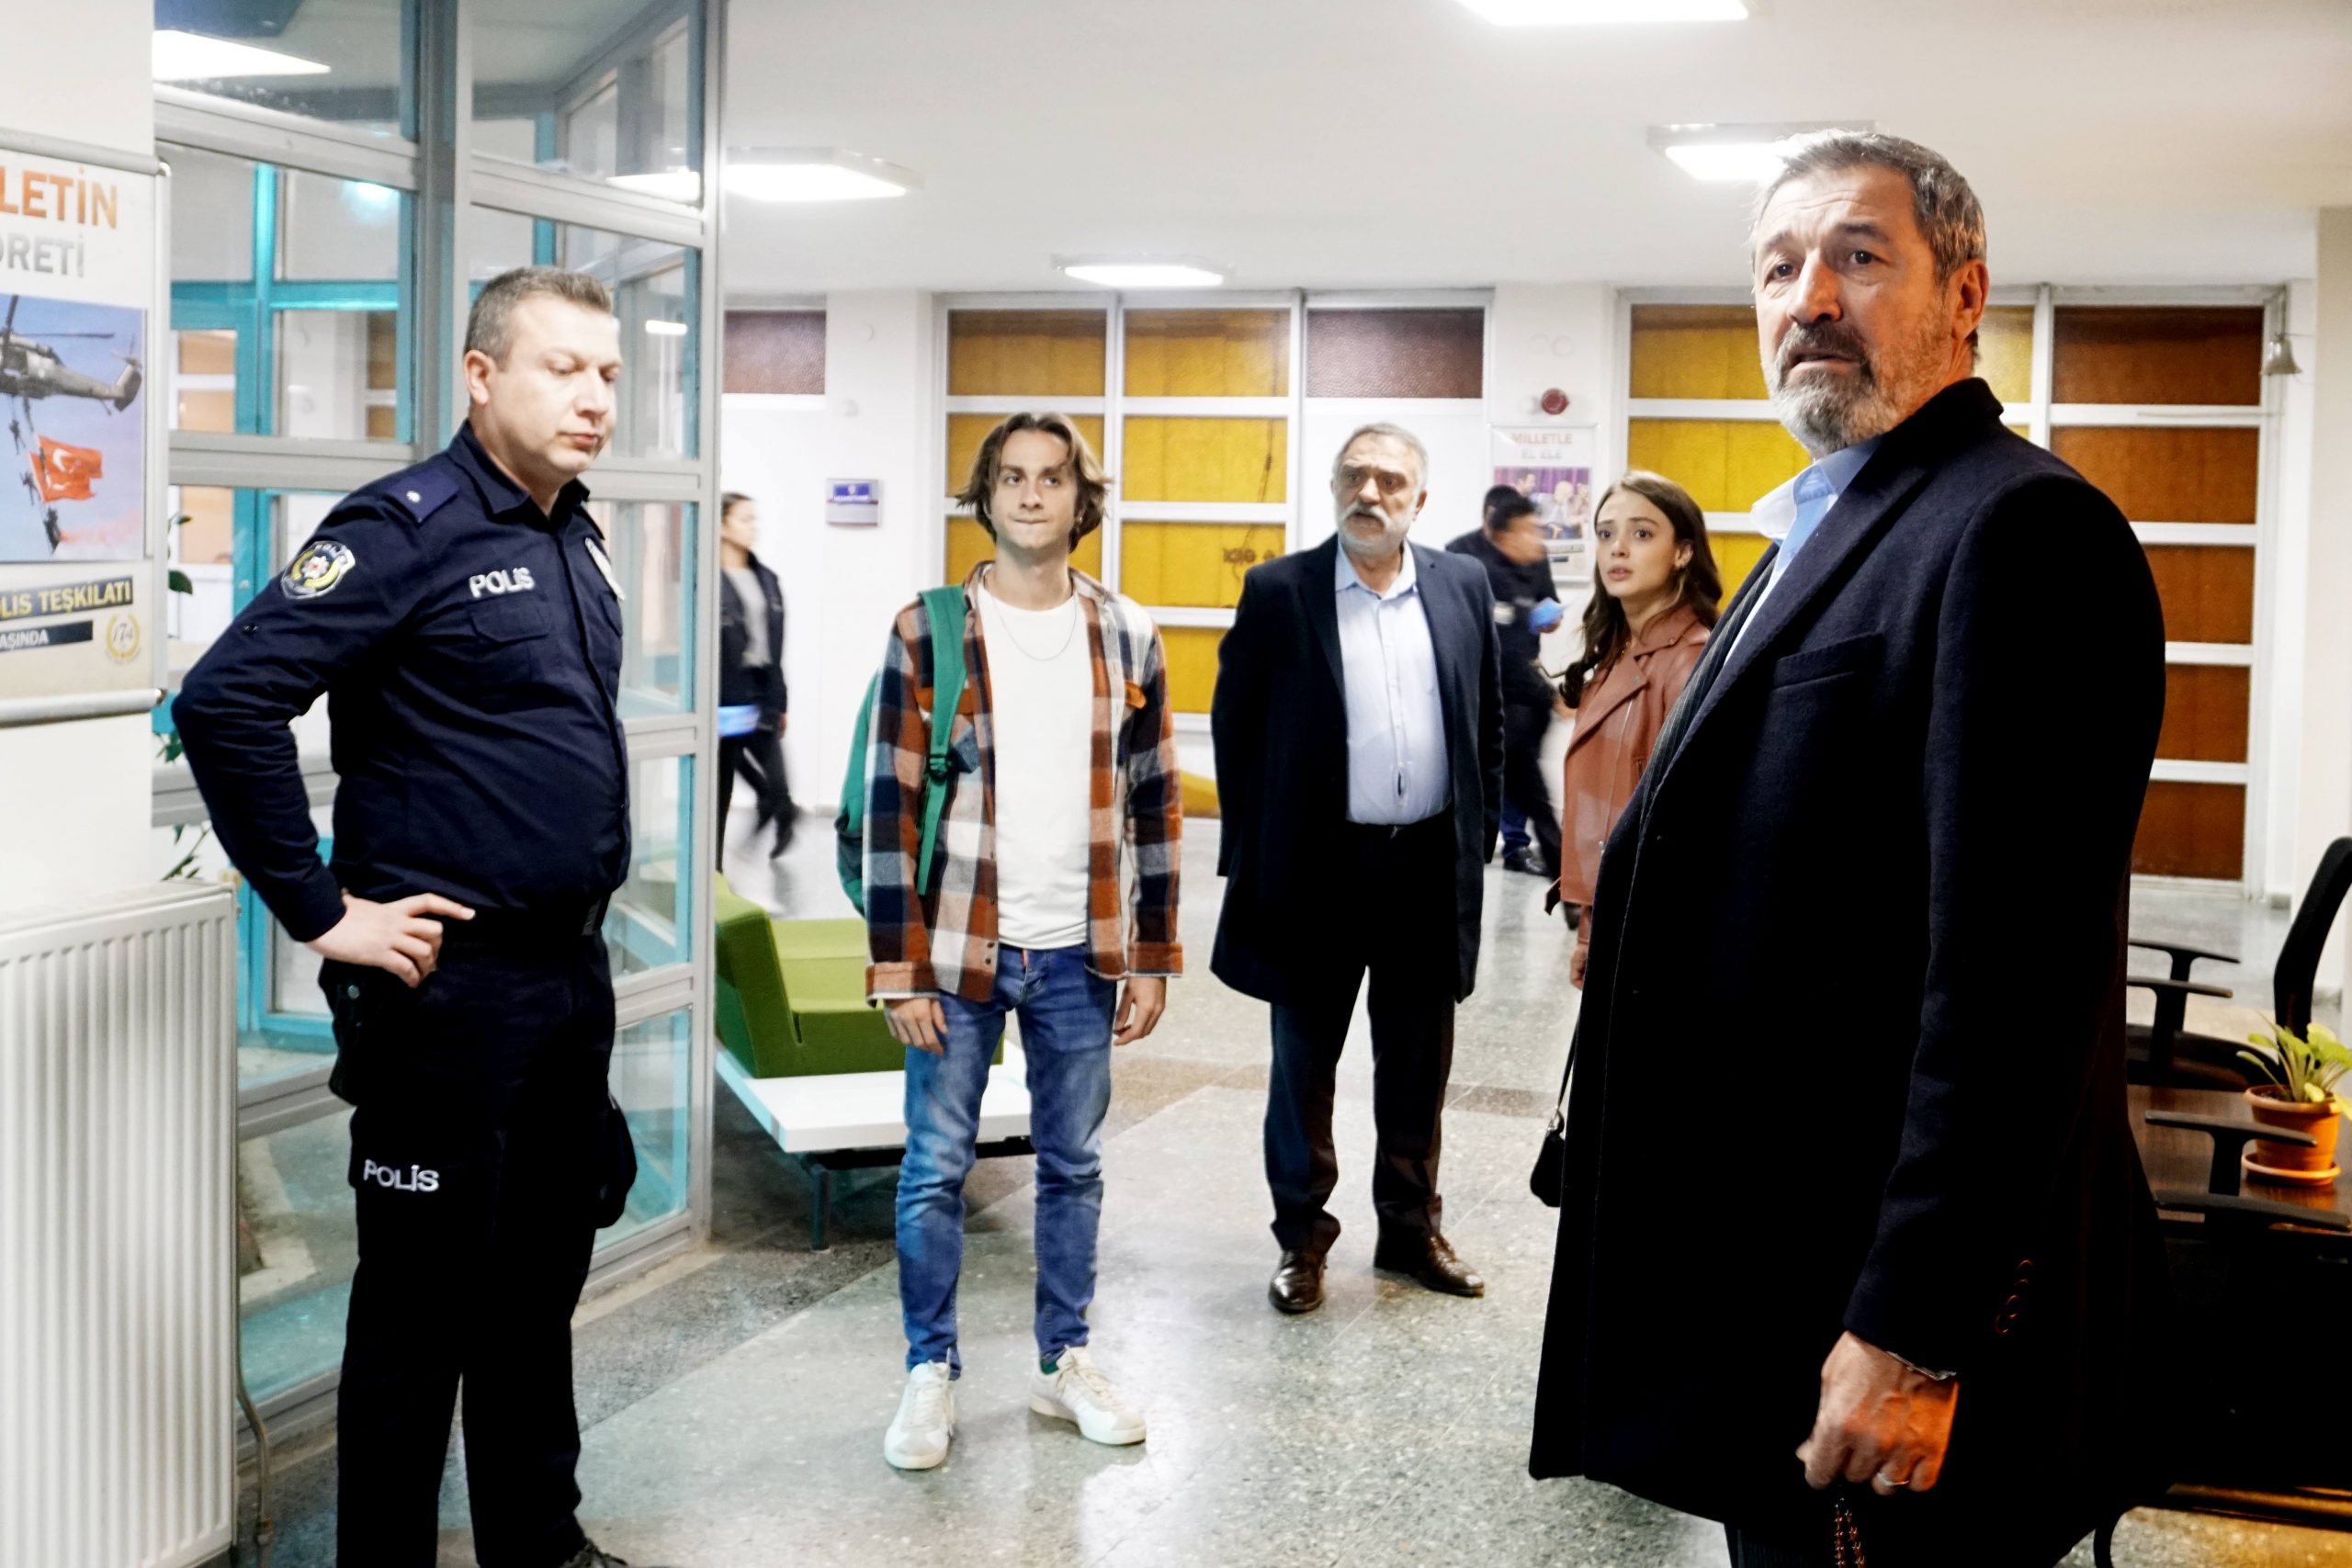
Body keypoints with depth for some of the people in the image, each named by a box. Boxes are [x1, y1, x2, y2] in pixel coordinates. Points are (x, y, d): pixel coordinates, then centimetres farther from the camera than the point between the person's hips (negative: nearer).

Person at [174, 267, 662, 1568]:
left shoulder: (574, 540, 11)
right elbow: (226, 701, -24)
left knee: (541, 1278, 18)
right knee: (424, 1299, 4)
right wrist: (322, 911, -20)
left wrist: (582, 916, 15)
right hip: (451, 984, -8)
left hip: (572, 976, 8)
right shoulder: (410, 528, -14)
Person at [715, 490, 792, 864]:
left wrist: (780, 703, 14)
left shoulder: (767, 580, 11)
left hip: (761, 697, 6)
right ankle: (714, 870, 17)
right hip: (724, 699, -6)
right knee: (720, 793, 5)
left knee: (777, 788, -1)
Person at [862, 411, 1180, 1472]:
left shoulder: (1126, 638, 3)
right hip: (959, 953, -2)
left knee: (1073, 1166, 13)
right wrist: (898, 969, -9)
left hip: (1079, 955, 2)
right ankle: (931, 1373, 20)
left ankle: (1065, 1362, 28)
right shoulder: (929, 633, -5)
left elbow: (1154, 805, 7)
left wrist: (1153, 957, 4)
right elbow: (891, 804, -6)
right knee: (935, 1168, 5)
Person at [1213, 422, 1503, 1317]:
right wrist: (1251, 852, -2)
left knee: (1418, 1065, 14)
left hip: (1431, 866, 3)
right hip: (1318, 865, -2)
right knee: (1305, 1062, 8)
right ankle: (1302, 1237, 21)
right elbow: (1235, 727, -1)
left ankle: (1412, 1228, 28)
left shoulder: (1463, 586, 4)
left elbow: (1488, 721, 10)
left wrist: (1480, 834, 6)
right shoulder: (1279, 591, -5)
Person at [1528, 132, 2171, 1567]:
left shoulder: (2018, 528, -17)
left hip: (1880, 1302, -9)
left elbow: (2017, 971, -23)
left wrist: (1914, 1334, -24)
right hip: (1775, 1265, 10)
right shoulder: (1824, 530, 16)